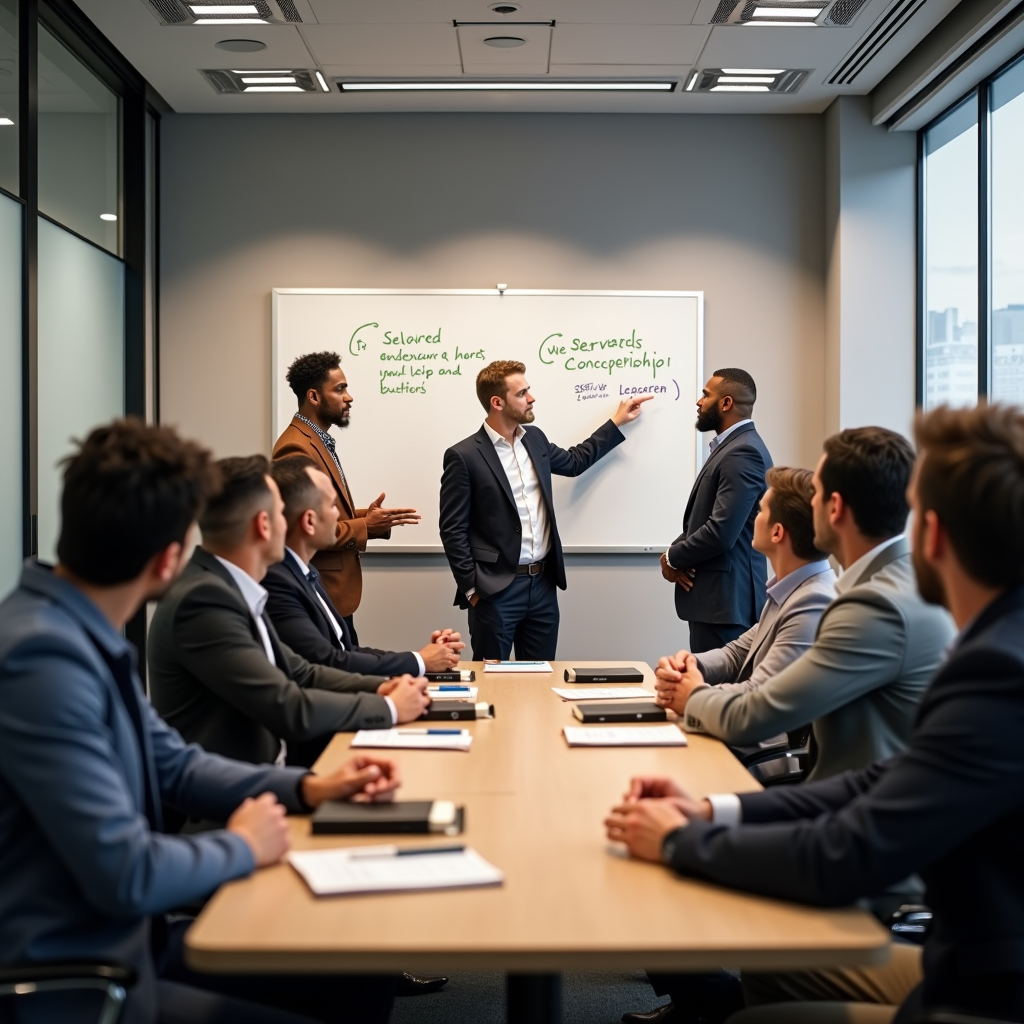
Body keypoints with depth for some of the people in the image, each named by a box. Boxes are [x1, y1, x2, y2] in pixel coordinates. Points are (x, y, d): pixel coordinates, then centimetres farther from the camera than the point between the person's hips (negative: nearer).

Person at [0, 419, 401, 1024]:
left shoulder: (90, 635, 3)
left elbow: (173, 764, 16)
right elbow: (125, 874, -27)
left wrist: (307, 788, 5)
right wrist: (242, 848, -9)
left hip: (131, 940, 9)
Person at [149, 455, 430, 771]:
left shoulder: (233, 587, 6)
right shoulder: (203, 598, -21)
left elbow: (298, 672, 14)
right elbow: (289, 710, -22)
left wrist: (379, 687, -1)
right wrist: (389, 707, -10)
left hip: (265, 766, 8)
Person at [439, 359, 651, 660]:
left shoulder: (534, 438, 9)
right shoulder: (464, 456, -12)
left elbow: (574, 462, 28)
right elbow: (453, 530, -10)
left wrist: (617, 422, 27)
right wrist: (472, 589, -11)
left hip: (543, 583, 6)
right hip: (496, 591, -6)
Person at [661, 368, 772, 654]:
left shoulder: (743, 452, -17)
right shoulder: (730, 446, 17)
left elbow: (721, 533, -24)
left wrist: (672, 557, -8)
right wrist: (674, 554, 0)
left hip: (725, 597, -10)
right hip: (715, 593, 10)